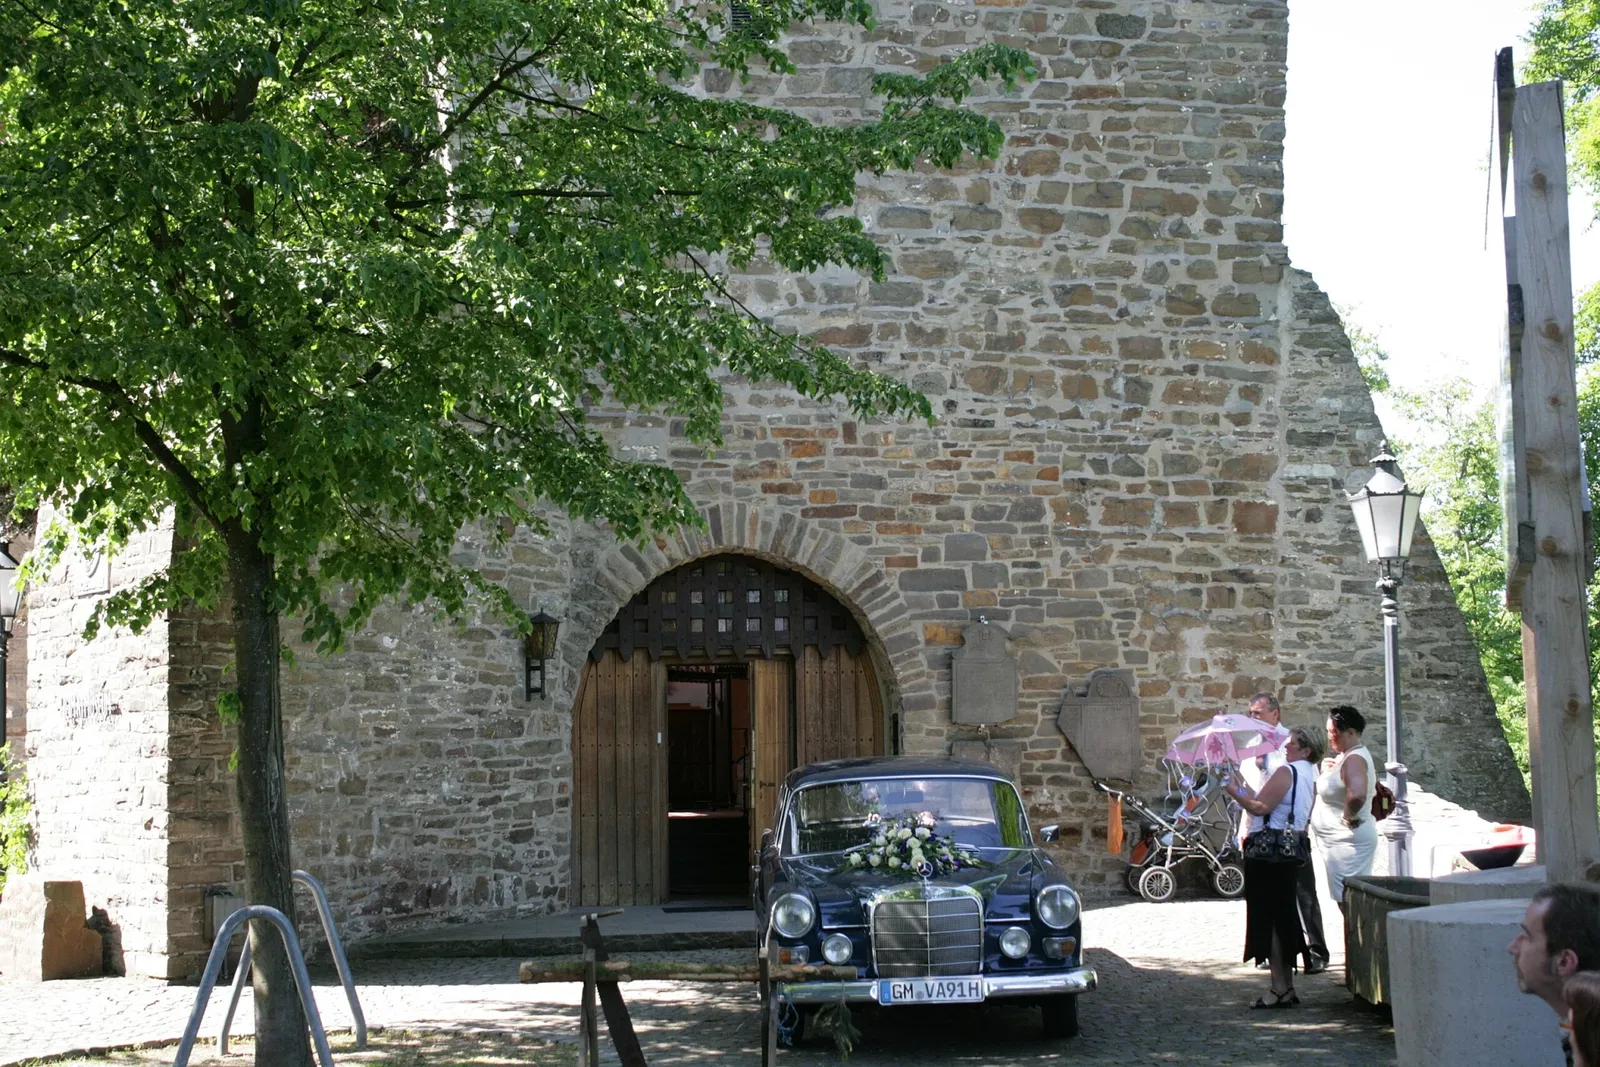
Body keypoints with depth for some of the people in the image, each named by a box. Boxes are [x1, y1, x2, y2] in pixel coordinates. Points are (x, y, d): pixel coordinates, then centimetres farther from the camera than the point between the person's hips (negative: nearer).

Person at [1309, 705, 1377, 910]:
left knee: (1348, 901, -9)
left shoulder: (1353, 759, -20)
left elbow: (1356, 794, -38)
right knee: (1349, 900, 13)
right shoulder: (1348, 755, 13)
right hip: (1343, 840, 11)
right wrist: (1327, 772, 12)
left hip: (1348, 841, -11)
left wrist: (1349, 817, -21)